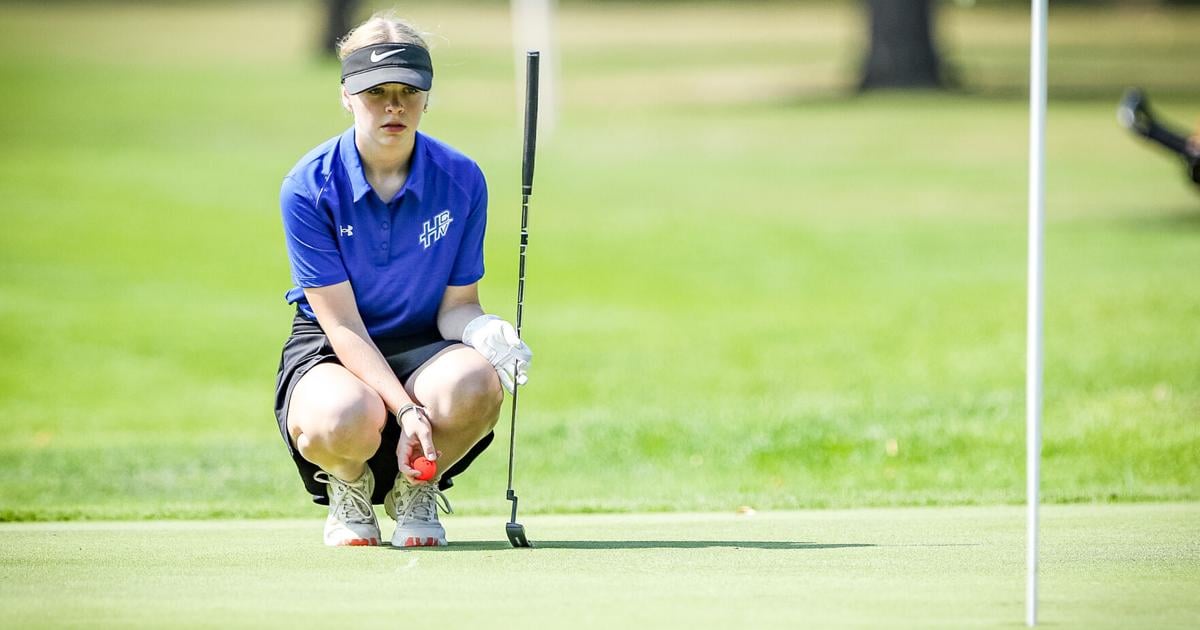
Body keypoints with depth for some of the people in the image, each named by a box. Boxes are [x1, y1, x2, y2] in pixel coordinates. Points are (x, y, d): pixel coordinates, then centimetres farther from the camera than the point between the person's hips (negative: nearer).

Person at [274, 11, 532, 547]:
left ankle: (416, 490, -1)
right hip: (331, 352, -2)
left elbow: (456, 304, -1)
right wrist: (405, 409, -29)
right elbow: (343, 324, -16)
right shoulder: (309, 188, -14)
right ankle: (348, 486, 1)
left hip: (424, 347, 2)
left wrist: (482, 331, -27)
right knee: (345, 418, -40)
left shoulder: (461, 180, -6)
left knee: (475, 383, -36)